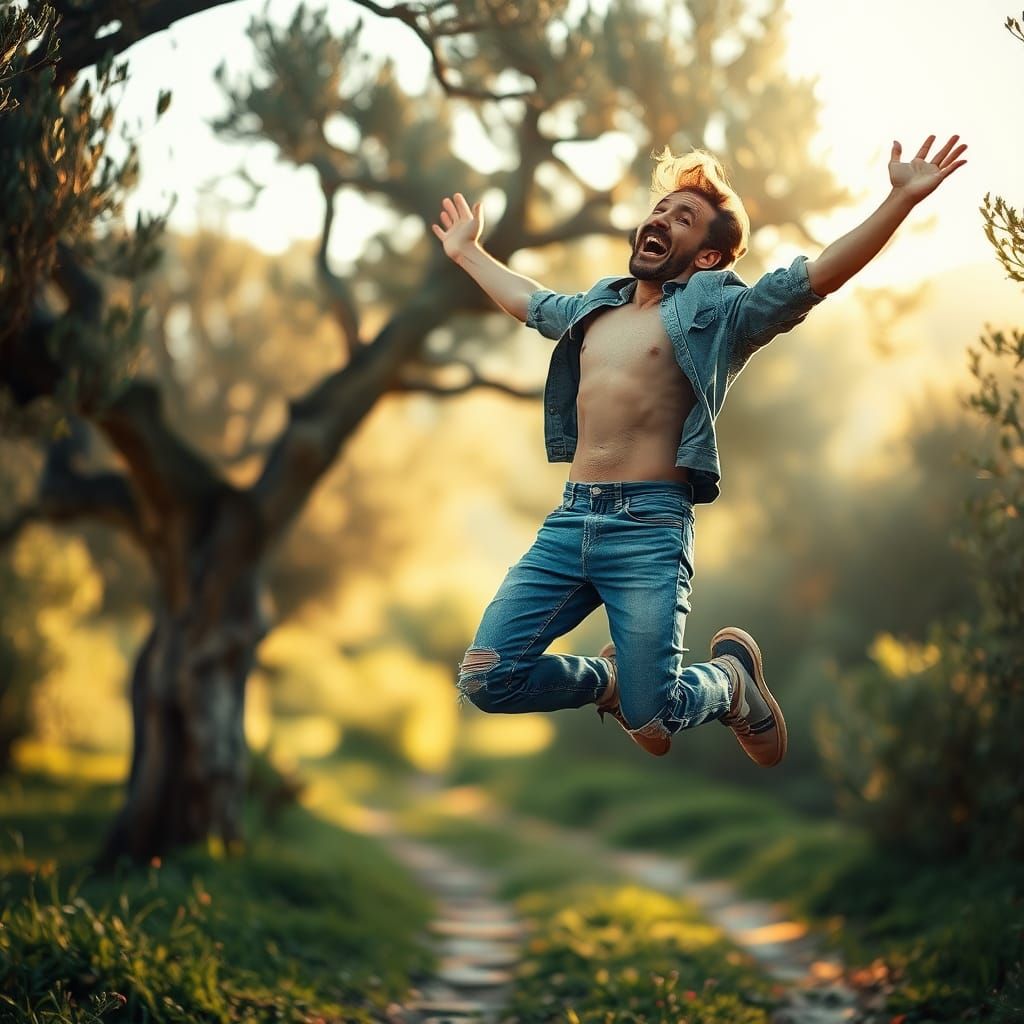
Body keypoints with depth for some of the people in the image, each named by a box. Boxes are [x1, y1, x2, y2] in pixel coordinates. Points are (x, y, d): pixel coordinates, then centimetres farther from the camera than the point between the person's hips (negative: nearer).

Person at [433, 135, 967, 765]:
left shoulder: (720, 312, 4)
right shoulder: (593, 308, 21)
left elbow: (819, 274, -8)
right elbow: (527, 299, 43)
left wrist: (902, 199, -18)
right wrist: (467, 251, 53)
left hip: (649, 526, -5)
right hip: (569, 518, 6)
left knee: (652, 720, -8)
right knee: (486, 680, -4)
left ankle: (731, 676, 27)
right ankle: (611, 679, 24)